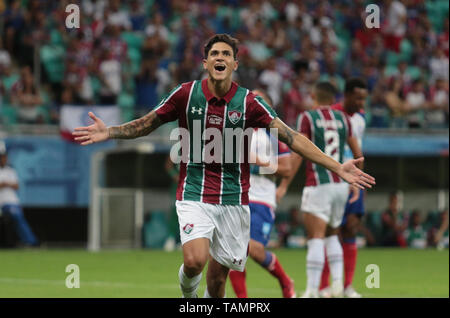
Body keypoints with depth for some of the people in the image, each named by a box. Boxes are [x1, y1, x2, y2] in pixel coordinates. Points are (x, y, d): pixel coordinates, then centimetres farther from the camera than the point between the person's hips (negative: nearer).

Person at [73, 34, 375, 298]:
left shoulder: (249, 102, -4)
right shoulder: (186, 94, -3)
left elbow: (291, 137, -7)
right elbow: (146, 124, 9)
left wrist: (337, 167, -14)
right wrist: (109, 132, -7)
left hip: (233, 198, 1)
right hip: (194, 196, -1)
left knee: (218, 275, 4)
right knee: (196, 260, -23)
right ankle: (187, 292, 13)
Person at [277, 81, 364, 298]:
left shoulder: (307, 118, -4)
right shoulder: (342, 119, 11)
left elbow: (298, 155, -10)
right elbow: (357, 154, 17)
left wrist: (284, 185, -6)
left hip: (318, 185, -5)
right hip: (340, 185, 5)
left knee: (316, 237, -8)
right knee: (331, 235, 19)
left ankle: (312, 291, -13)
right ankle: (337, 282, 5)